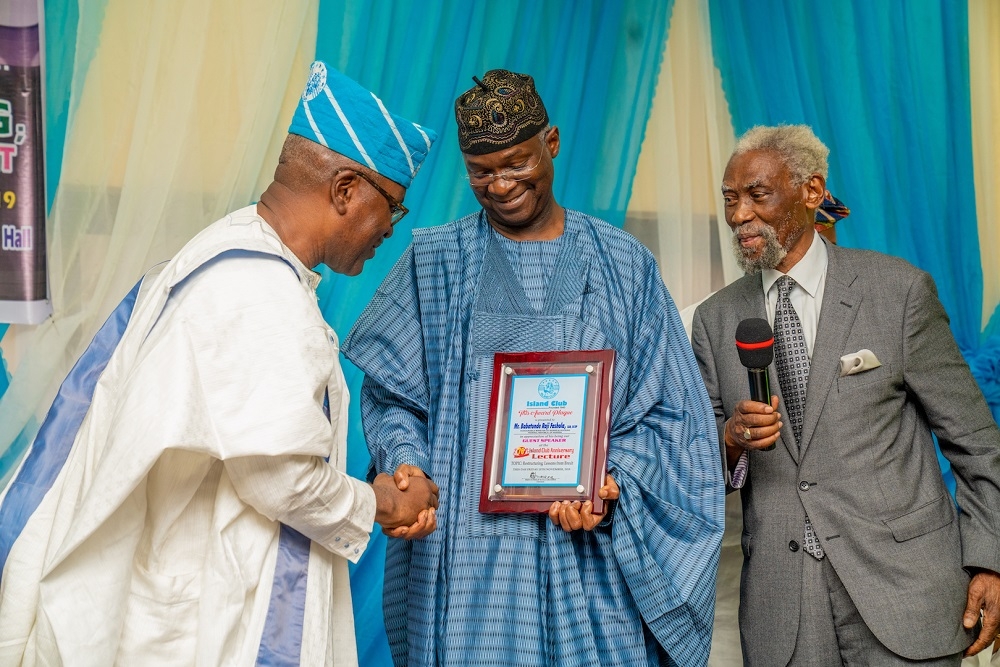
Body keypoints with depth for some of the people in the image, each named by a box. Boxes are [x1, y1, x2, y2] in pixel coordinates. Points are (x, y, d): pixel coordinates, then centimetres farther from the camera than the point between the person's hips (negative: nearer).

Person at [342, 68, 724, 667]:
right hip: (465, 542, 0)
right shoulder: (434, 261, 7)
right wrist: (405, 465, -13)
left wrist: (614, 484, -11)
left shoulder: (623, 264, 6)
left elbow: (666, 408, 5)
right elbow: (391, 393, 6)